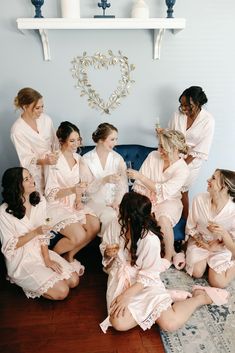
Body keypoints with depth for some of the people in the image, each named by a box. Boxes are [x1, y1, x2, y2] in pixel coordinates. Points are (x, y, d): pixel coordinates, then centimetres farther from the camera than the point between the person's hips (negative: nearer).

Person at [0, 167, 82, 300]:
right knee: (62, 292, -14)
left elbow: (44, 234, -2)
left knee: (74, 280, -2)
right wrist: (35, 232, -26)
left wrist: (47, 258, -10)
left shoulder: (40, 201, -5)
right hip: (22, 261, -5)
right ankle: (25, 282, 9)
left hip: (40, 252, 6)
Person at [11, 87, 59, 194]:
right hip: (34, 172, -4)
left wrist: (56, 159, -6)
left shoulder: (46, 119, -6)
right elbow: (26, 159, -17)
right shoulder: (17, 129, -18)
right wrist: (44, 161, -33)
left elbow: (55, 143, 4)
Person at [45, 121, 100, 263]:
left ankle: (69, 256, 11)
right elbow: (50, 193, -17)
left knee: (95, 226, -11)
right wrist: (72, 190, -31)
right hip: (58, 205, -7)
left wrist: (79, 200, -4)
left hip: (74, 203, 7)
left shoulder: (78, 158, 5)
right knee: (79, 236, -20)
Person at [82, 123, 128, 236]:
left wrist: (118, 201, -19)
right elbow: (87, 189, -8)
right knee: (109, 216, -32)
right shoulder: (87, 159, -3)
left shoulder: (117, 158, 6)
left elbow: (123, 184, -1)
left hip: (115, 201, 3)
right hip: (96, 201, -2)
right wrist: (105, 180, -25)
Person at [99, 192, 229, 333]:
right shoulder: (116, 225, -12)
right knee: (119, 323, -21)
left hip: (145, 282, -4)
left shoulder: (151, 240, -26)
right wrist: (108, 252, -16)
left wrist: (127, 295, -25)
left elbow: (148, 276, -17)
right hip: (120, 279, 4)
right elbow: (104, 248, 7)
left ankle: (201, 297, 10)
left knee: (171, 323, -19)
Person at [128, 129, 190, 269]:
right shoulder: (153, 156, -6)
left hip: (168, 201, -3)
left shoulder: (183, 169, -14)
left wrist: (140, 176, -27)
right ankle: (173, 253, -8)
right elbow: (139, 184, -4)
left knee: (163, 219, -36)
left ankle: (169, 256, -6)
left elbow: (164, 191, -24)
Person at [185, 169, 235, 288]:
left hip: (222, 248, -2)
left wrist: (223, 233, -36)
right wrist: (205, 245, -11)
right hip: (200, 241, 2)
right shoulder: (199, 199, -19)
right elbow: (190, 228, -5)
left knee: (218, 283, -11)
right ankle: (206, 259, 18)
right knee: (197, 272, -14)